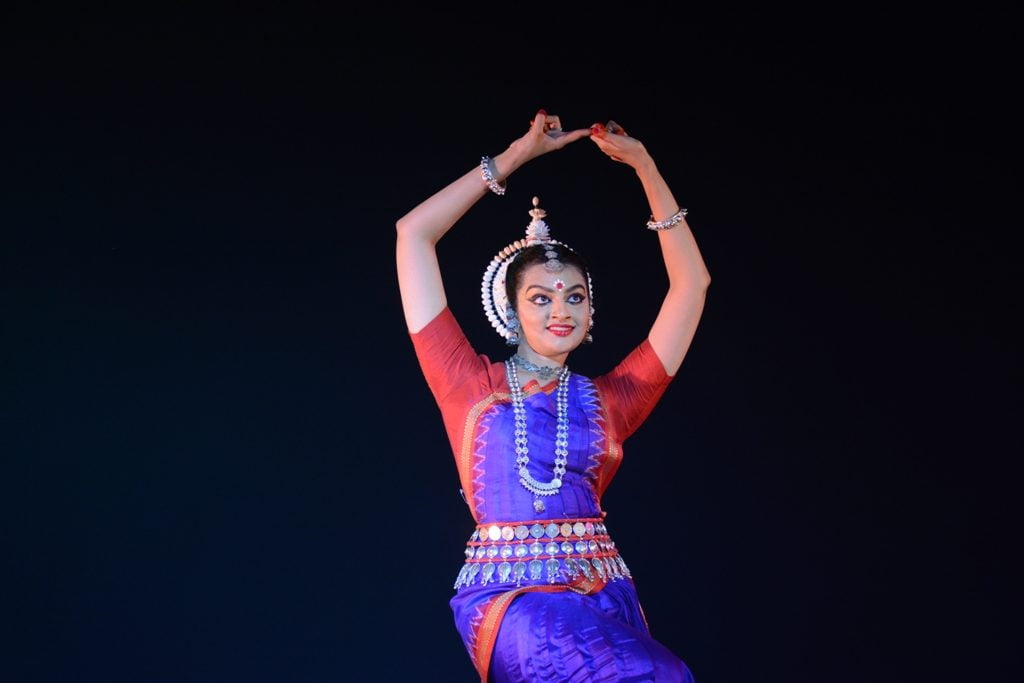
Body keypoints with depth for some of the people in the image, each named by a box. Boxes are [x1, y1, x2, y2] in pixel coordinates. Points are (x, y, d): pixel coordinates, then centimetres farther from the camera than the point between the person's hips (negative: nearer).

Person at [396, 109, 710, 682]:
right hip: (511, 594, -4)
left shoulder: (610, 399, 17)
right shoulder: (470, 384, 11)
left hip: (603, 595, 4)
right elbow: (415, 233, 9)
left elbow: (691, 282, 20)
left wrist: (642, 163, 18)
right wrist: (520, 153, 14)